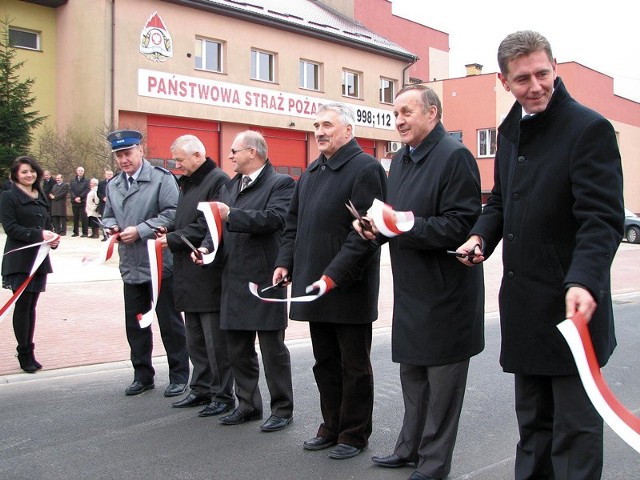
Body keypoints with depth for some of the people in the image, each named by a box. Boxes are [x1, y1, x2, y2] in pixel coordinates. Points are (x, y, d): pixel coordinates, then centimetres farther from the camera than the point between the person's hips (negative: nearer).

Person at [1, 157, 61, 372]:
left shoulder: (40, 197, 16)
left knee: (31, 305, 8)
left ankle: (28, 352, 14)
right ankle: (24, 354, 2)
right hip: (19, 259, -6)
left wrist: (53, 238, -4)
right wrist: (39, 234, -22)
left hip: (38, 257, 6)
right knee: (22, 304, -5)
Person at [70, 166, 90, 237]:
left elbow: (87, 190, -5)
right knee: (75, 218, 7)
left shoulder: (86, 181, 5)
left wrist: (80, 197, -15)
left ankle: (85, 232, -2)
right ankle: (75, 232, 13)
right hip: (74, 202, 3)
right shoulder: (73, 181, 14)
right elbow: (71, 190, 5)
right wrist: (75, 198, -10)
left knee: (84, 218, -5)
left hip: (83, 202, -3)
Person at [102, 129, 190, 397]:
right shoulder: (113, 185, 12)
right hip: (130, 266, 6)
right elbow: (108, 215, 22)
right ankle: (143, 375, 27)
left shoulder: (161, 178, -9)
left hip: (159, 263, -6)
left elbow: (172, 214, -17)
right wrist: (112, 226, -1)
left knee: (170, 324, 4)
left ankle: (179, 377, 16)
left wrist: (140, 231, -20)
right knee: (135, 324, 13)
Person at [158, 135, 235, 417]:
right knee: (195, 338, 16)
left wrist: (174, 239, -14)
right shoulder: (187, 183, 17)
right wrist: (169, 231, 4)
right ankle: (201, 389, 27)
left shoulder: (218, 181, -13)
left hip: (209, 274, -9)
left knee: (216, 341, -1)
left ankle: (222, 395, 9)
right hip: (189, 276, 9)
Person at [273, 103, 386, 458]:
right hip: (314, 285, 8)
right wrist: (285, 262, 7)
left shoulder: (365, 169, -11)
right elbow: (294, 223, 20)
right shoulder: (312, 172, 15)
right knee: (325, 363, 17)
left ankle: (354, 434, 20)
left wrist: (333, 275, -23)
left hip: (349, 289, -8)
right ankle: (332, 427, 30)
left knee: (354, 365, 6)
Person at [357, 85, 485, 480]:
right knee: (412, 374, 19)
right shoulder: (401, 161, 13)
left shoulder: (455, 156, -15)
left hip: (445, 292, -9)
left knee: (442, 381, 4)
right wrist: (377, 226, -1)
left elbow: (462, 225, -23)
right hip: (411, 289, 9)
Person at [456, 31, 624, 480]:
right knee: (533, 420, 19)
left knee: (575, 424, 3)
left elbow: (603, 219, -19)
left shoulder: (589, 129, -12)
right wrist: (481, 236, 1)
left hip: (571, 306, -7)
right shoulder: (510, 130, 11)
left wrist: (583, 282, -34)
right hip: (524, 304, 8)